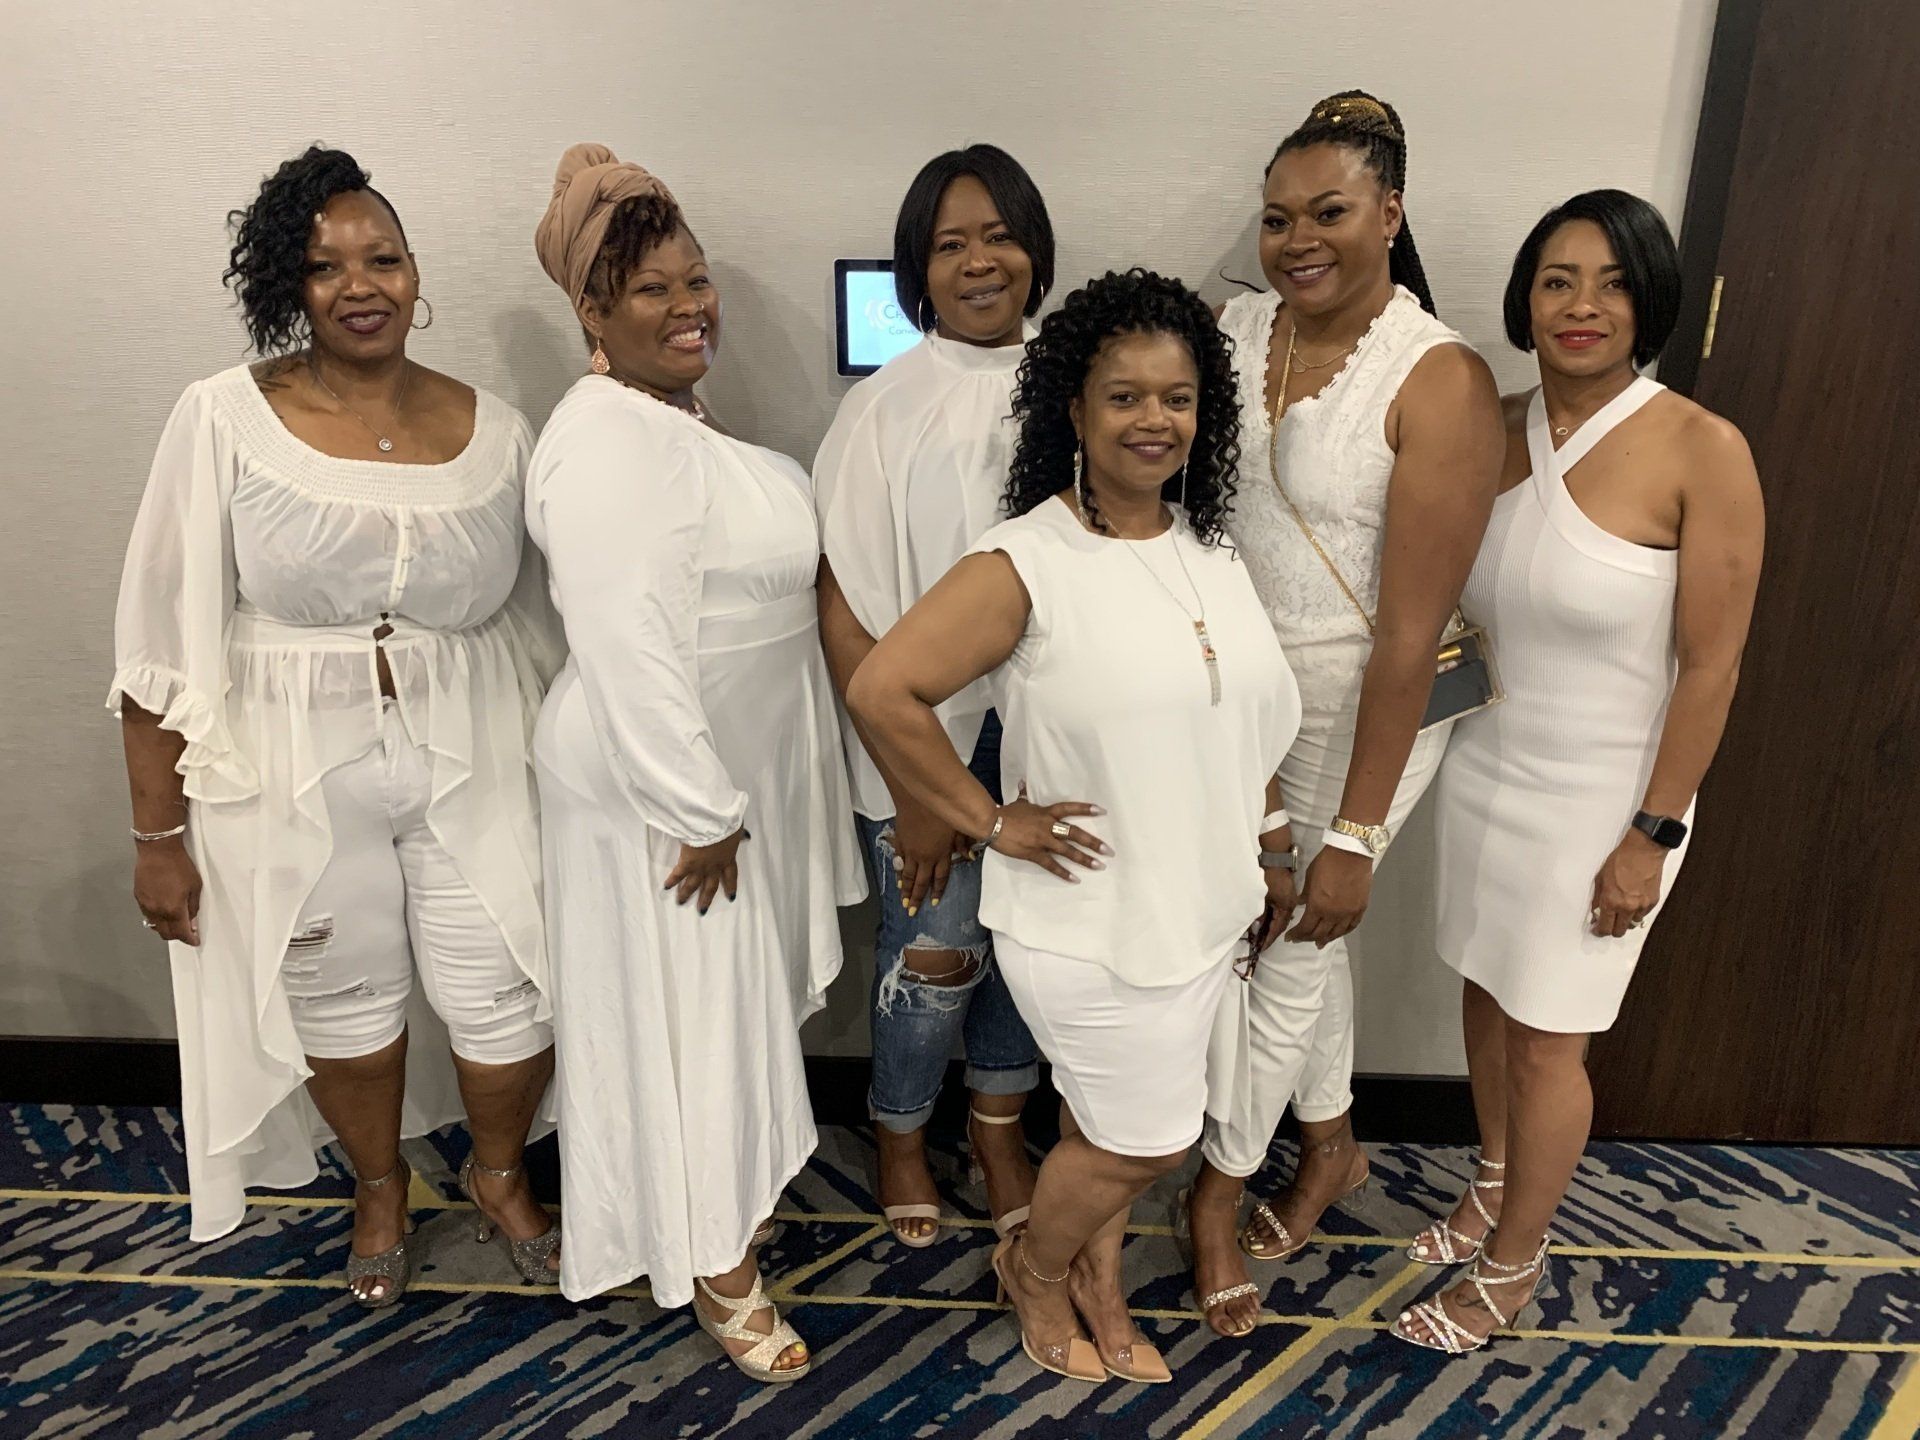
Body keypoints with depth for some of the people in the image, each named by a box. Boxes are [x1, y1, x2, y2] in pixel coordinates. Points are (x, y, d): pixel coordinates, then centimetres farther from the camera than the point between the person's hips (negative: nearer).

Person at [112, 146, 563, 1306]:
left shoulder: (493, 429, -2)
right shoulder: (223, 421, -9)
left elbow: (538, 621, 5)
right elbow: (164, 645, -5)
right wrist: (160, 832, -4)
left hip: (472, 764, 1)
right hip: (296, 777, -1)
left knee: (506, 1001, 5)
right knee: (343, 1000, 16)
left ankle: (500, 1175, 38)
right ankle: (381, 1189, 46)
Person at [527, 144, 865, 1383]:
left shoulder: (674, 416, 9)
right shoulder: (609, 445, -23)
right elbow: (630, 652, -28)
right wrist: (701, 812, -23)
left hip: (727, 766, 10)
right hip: (660, 784, -10)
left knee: (735, 997, 22)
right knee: (688, 1013, 6)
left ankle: (729, 1197, 44)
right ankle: (718, 1266, 25)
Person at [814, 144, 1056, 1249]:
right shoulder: (887, 407, -8)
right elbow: (848, 606, -10)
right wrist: (910, 789, -12)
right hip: (930, 733, -3)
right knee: (934, 952, 5)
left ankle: (1001, 1128, 41)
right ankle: (900, 1137, 35)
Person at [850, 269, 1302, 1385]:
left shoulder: (1208, 545, 4)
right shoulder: (1026, 564, -18)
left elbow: (1250, 717, 12)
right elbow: (883, 690, -22)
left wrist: (1275, 854, 14)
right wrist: (992, 822, -17)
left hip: (1202, 906, 6)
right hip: (1089, 920, -6)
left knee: (1119, 1125, 21)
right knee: (1147, 1140, 9)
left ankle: (1098, 1275, 48)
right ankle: (1036, 1268, 39)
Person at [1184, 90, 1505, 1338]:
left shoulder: (1440, 381, -19)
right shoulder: (1239, 326, -2)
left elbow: (1412, 632, -21)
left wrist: (1356, 835, -19)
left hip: (1360, 711, -5)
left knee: (1291, 943, 8)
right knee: (1295, 934, 20)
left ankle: (1219, 1196, 33)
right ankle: (1332, 1146, 46)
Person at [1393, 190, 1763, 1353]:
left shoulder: (1703, 451, -16)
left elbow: (1711, 668, -14)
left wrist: (1651, 836, -13)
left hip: (1599, 799, -4)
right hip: (1483, 772, 5)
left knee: (1549, 1037, 9)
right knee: (1488, 994, 19)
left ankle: (1514, 1260, 31)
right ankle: (1498, 1184, 45)